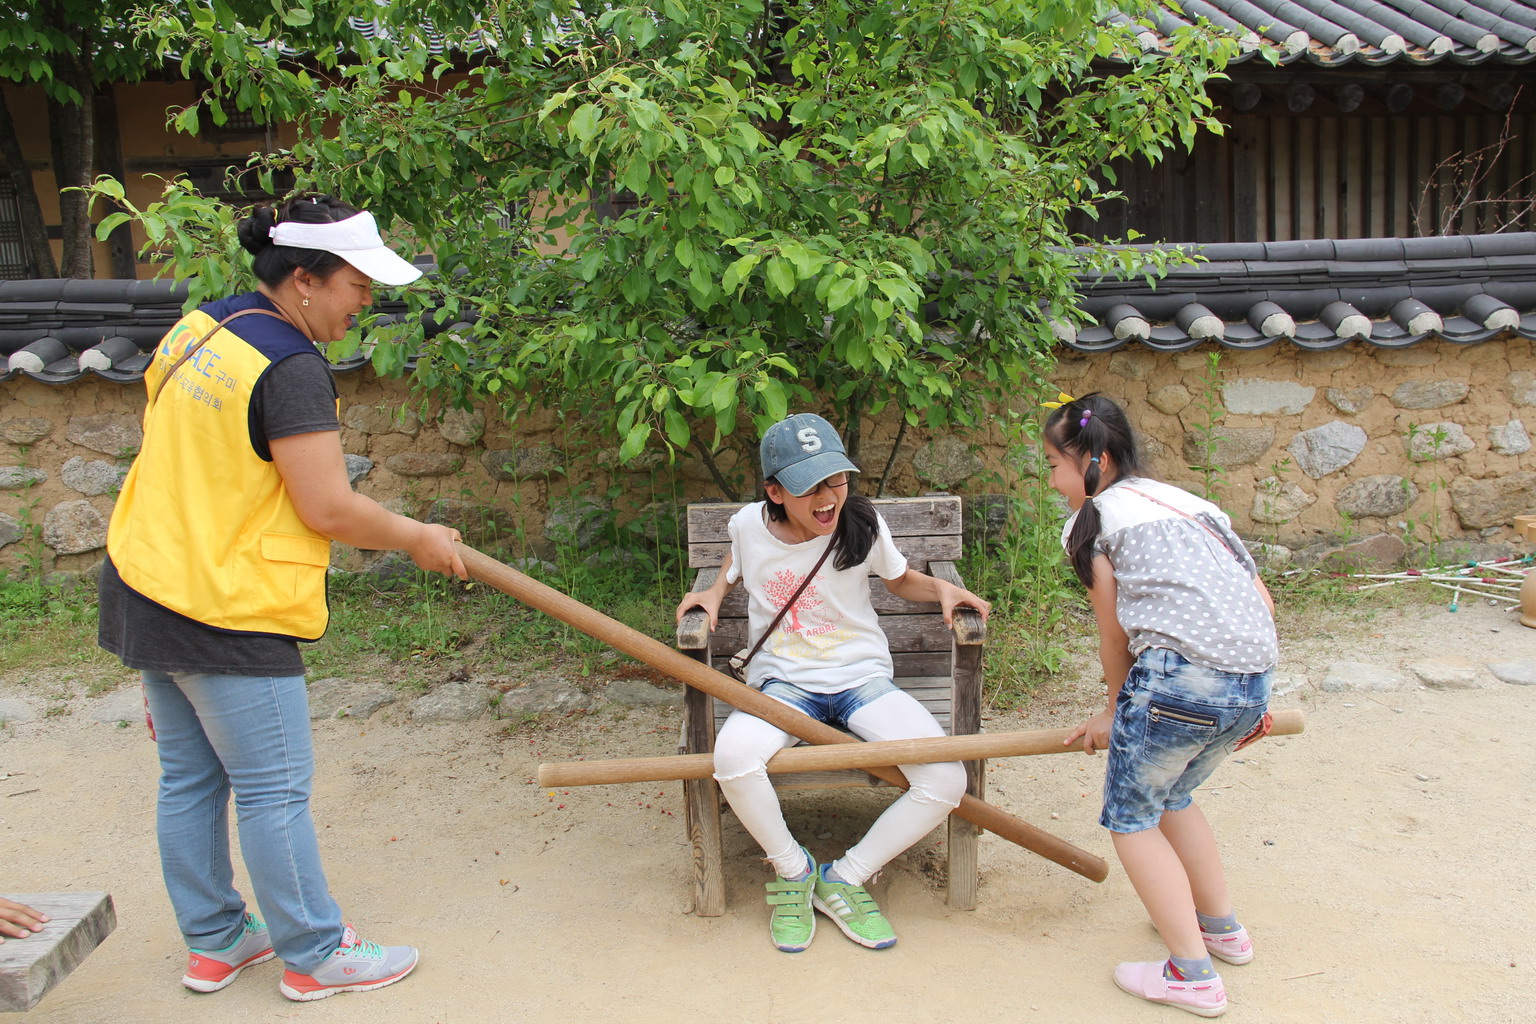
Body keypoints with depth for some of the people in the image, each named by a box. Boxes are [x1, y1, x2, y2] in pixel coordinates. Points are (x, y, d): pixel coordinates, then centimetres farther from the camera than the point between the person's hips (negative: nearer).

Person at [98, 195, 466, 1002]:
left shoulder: (195, 330, 9)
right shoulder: (291, 366, -20)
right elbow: (328, 509, -22)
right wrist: (418, 539, -7)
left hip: (146, 593, 9)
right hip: (227, 615, -9)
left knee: (189, 778, 17)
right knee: (273, 788, 3)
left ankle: (212, 941, 32)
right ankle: (315, 956, 17)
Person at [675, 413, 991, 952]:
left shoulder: (862, 525, -7)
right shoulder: (749, 525, -5)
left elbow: (902, 580, 14)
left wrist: (942, 588, -5)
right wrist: (715, 592, 3)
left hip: (863, 679, 1)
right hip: (783, 683, 0)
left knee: (946, 778, -23)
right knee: (733, 756, -35)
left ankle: (843, 878, 1)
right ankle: (793, 870, -3)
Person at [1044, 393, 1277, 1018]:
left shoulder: (1092, 521, 4)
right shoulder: (1190, 502, 22)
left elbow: (1114, 635, 8)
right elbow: (1263, 602, 19)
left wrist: (1117, 712, 23)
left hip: (1181, 680, -8)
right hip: (1253, 686, 8)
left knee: (1131, 817, 11)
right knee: (1170, 796, 29)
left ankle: (1192, 973, 11)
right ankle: (1221, 927, 39)